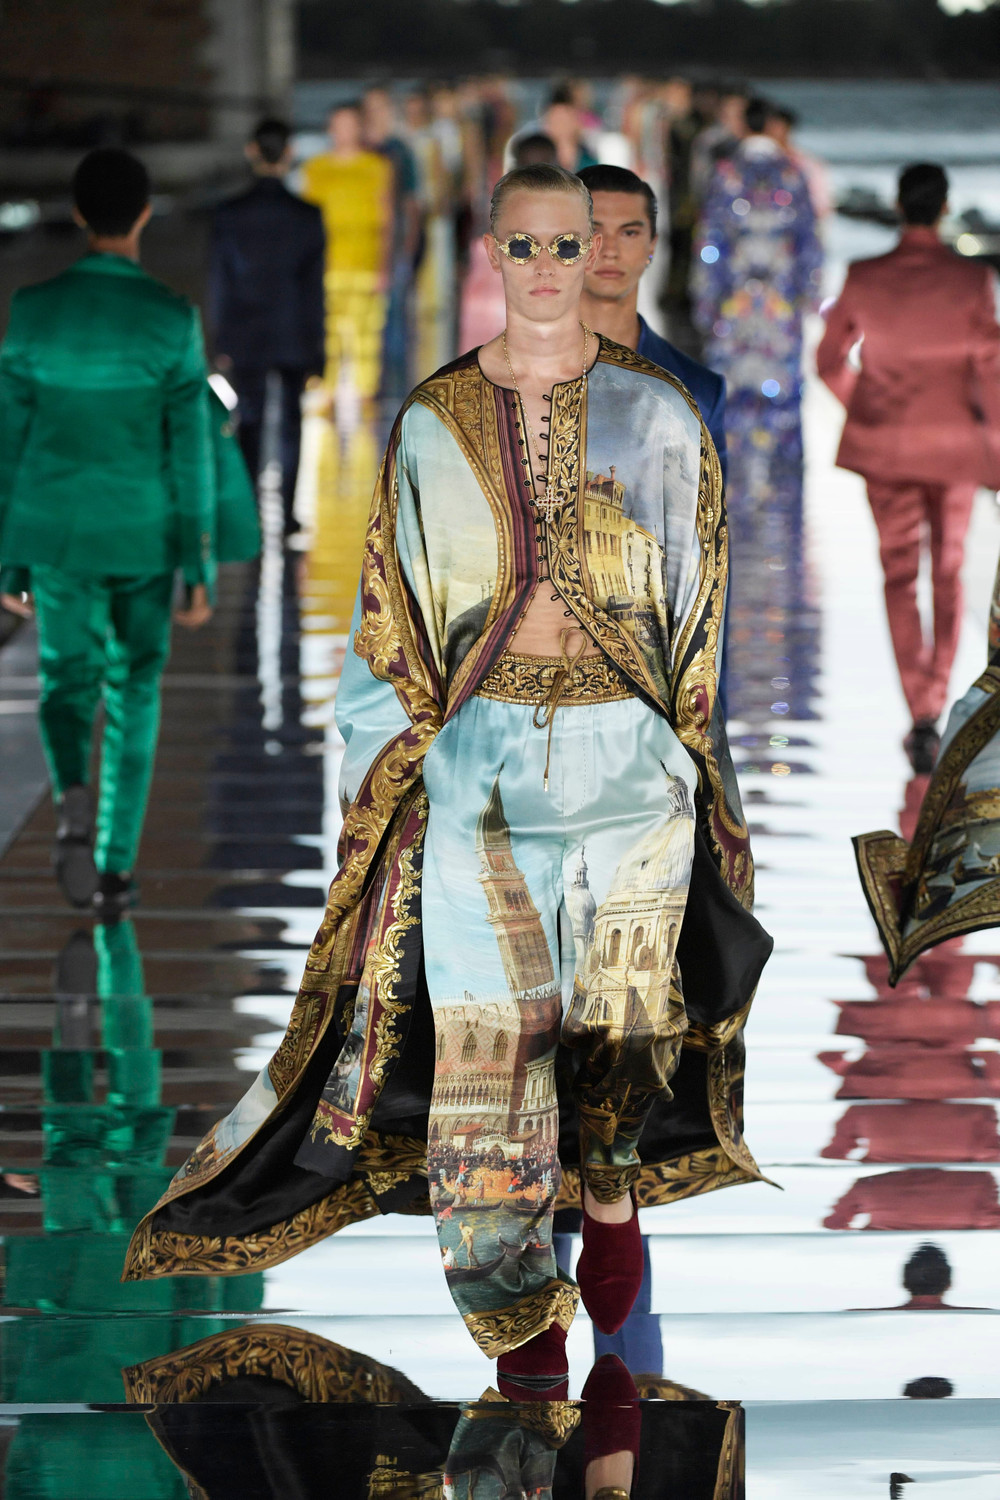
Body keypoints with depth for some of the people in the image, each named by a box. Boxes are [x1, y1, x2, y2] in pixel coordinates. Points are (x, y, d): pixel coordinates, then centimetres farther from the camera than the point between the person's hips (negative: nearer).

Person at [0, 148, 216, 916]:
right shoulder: (172, 319, -14)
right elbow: (190, 448, -12)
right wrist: (201, 568, -5)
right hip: (145, 534, -1)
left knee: (68, 681, 17)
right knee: (134, 690, 16)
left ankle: (74, 799, -13)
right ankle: (115, 864, 14)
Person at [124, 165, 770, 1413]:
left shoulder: (656, 417, 2)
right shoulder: (432, 423, 4)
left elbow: (701, 615, 6)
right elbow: (392, 617, 8)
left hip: (631, 763, 0)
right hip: (479, 771, 0)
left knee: (622, 1023, 9)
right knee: (486, 1043, -6)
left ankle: (615, 1183, 40)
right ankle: (524, 1331, 1)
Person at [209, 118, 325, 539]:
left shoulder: (228, 215, -10)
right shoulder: (307, 216, -11)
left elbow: (218, 281, -4)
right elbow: (315, 285, -6)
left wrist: (221, 342, 5)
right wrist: (317, 349, 1)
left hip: (246, 337, 0)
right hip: (294, 336, 0)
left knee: (250, 422, 8)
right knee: (291, 422, 12)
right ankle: (288, 512, 13)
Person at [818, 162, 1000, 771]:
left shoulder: (865, 279, -8)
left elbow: (830, 360, 4)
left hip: (885, 445, 1)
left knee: (901, 574, 6)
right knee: (949, 572, 16)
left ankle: (921, 713, -5)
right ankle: (935, 702, 17)